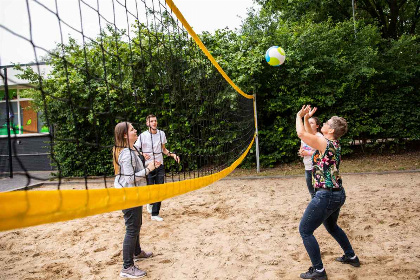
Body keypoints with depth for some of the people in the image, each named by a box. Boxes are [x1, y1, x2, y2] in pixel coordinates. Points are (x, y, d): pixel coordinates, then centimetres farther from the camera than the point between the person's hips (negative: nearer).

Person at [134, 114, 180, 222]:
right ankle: (150, 202, 33)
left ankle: (155, 214, 14)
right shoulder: (143, 136, -7)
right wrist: (142, 154, -24)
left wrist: (172, 154, 1)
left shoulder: (161, 134, 6)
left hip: (160, 166, 4)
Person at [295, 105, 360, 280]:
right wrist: (306, 118, 17)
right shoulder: (333, 144, 8)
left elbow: (301, 133, -19)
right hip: (338, 194, 10)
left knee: (305, 230, 1)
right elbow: (309, 134, 22)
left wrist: (299, 116, -3)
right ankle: (351, 257, 45)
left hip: (326, 195, -10)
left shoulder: (326, 144, -18)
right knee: (331, 226, 32)